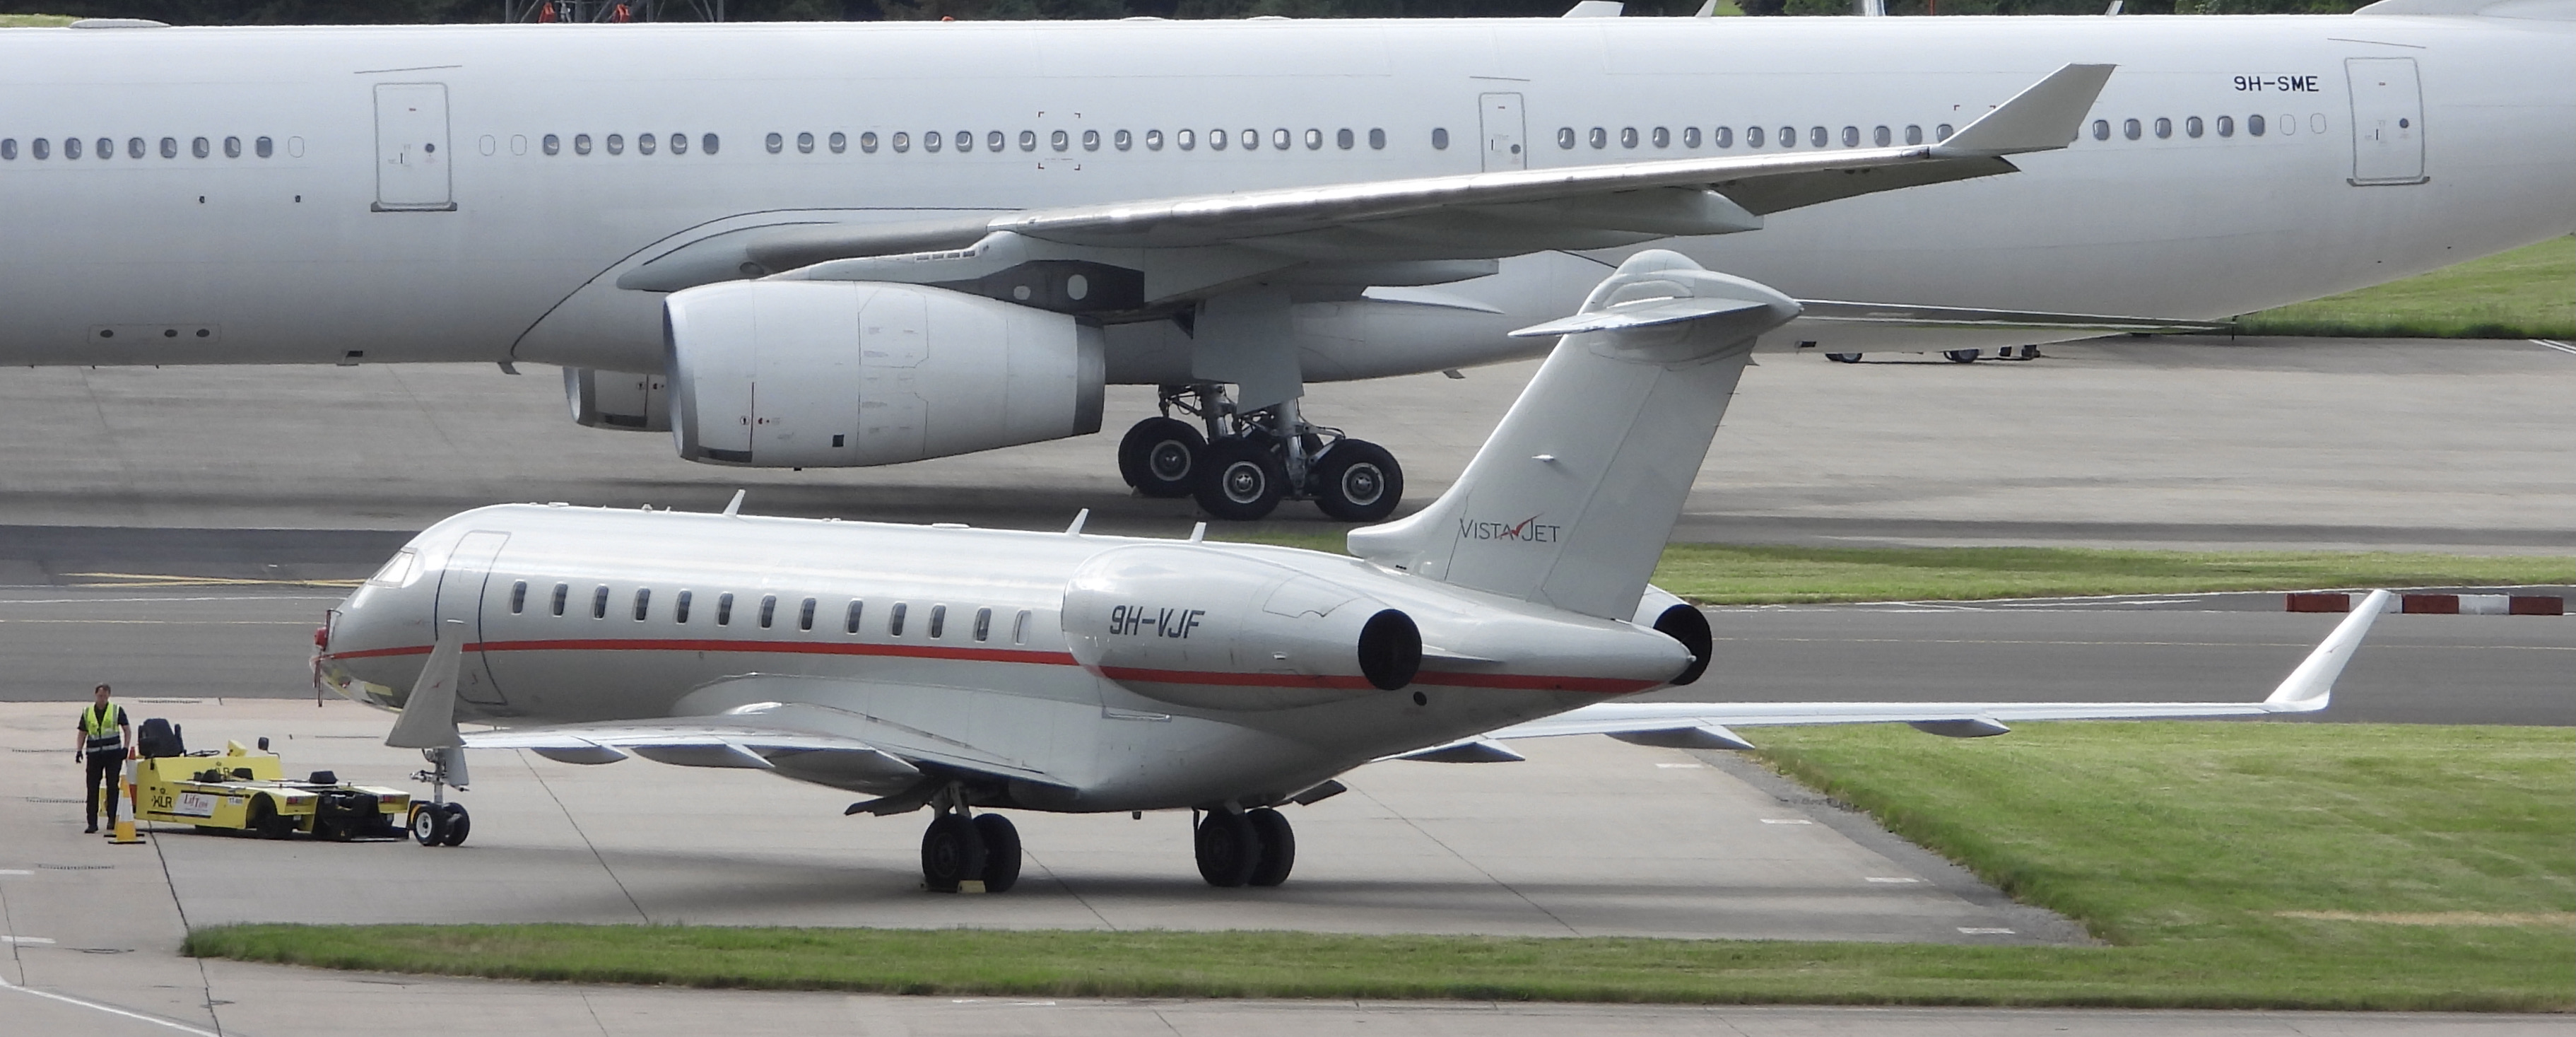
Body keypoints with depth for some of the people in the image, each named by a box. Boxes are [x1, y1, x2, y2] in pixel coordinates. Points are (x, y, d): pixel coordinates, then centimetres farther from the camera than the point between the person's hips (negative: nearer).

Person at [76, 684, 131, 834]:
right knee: (92, 789, -1)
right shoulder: (87, 713, 11)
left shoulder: (117, 710, 4)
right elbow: (83, 733, 15)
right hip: (94, 754, 2)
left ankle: (112, 819, 6)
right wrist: (79, 750, 3)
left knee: (112, 787, -2)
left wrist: (125, 748, -6)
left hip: (113, 754, -2)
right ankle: (92, 822, 2)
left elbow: (127, 730, 4)